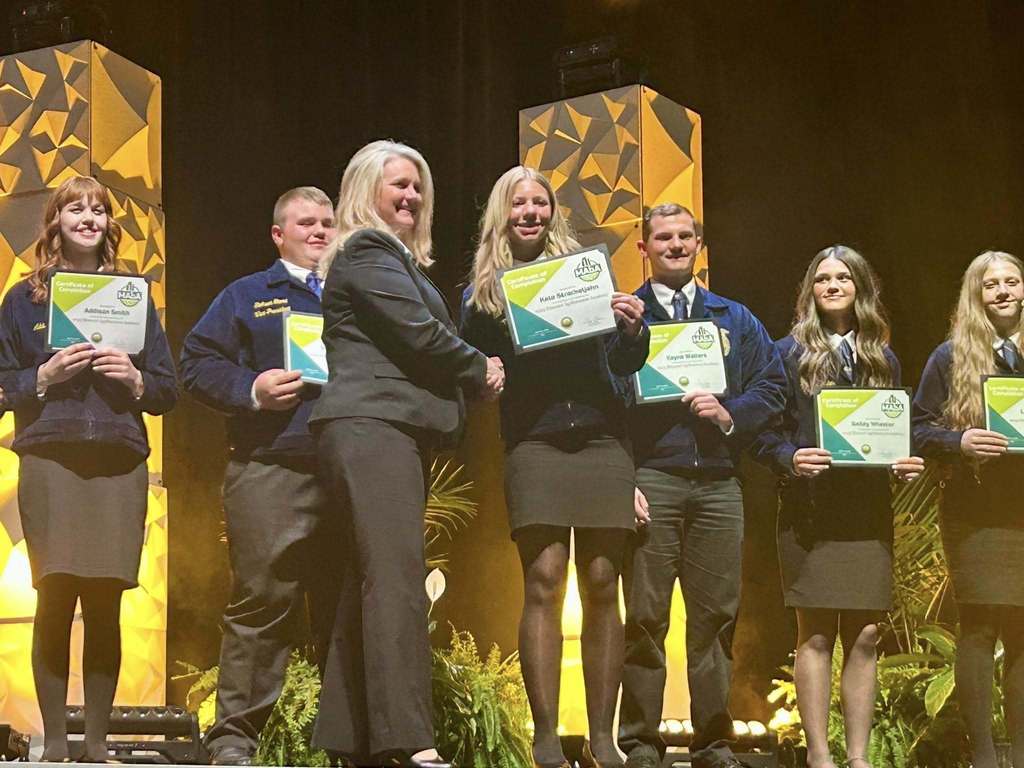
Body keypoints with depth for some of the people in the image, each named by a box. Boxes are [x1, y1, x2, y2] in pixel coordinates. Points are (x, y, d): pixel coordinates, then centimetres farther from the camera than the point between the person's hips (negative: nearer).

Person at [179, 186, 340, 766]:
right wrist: (250, 390, -11)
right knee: (263, 603, -9)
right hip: (271, 473, -3)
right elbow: (199, 363, 5)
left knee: (345, 609, 4)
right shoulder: (246, 296, 14)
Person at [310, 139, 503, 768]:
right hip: (373, 426, -10)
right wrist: (480, 372, 3)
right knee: (398, 578, -19)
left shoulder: (398, 258, 29)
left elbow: (424, 334, 27)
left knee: (372, 582, 6)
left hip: (397, 430, 10)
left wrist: (472, 375, 7)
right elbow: (419, 334, -12)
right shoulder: (368, 251, -3)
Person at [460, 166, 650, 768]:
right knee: (544, 583, -10)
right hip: (533, 442, -1)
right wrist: (485, 376, -10)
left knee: (602, 586, -1)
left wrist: (633, 329, -9)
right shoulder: (483, 290, 12)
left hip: (600, 437, 1)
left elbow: (623, 365, 10)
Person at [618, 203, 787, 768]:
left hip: (719, 484, 3)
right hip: (651, 482, -3)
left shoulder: (735, 319, 19)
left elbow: (773, 386, 13)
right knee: (646, 616, -5)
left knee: (716, 616, 2)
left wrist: (729, 413, -6)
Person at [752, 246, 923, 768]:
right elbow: (762, 430, -1)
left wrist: (908, 463, -4)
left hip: (869, 510, 3)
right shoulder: (788, 353, 4)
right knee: (816, 635, -2)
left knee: (864, 636, 2)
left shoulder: (883, 359, 15)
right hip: (810, 510, -3)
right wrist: (790, 460, -20)